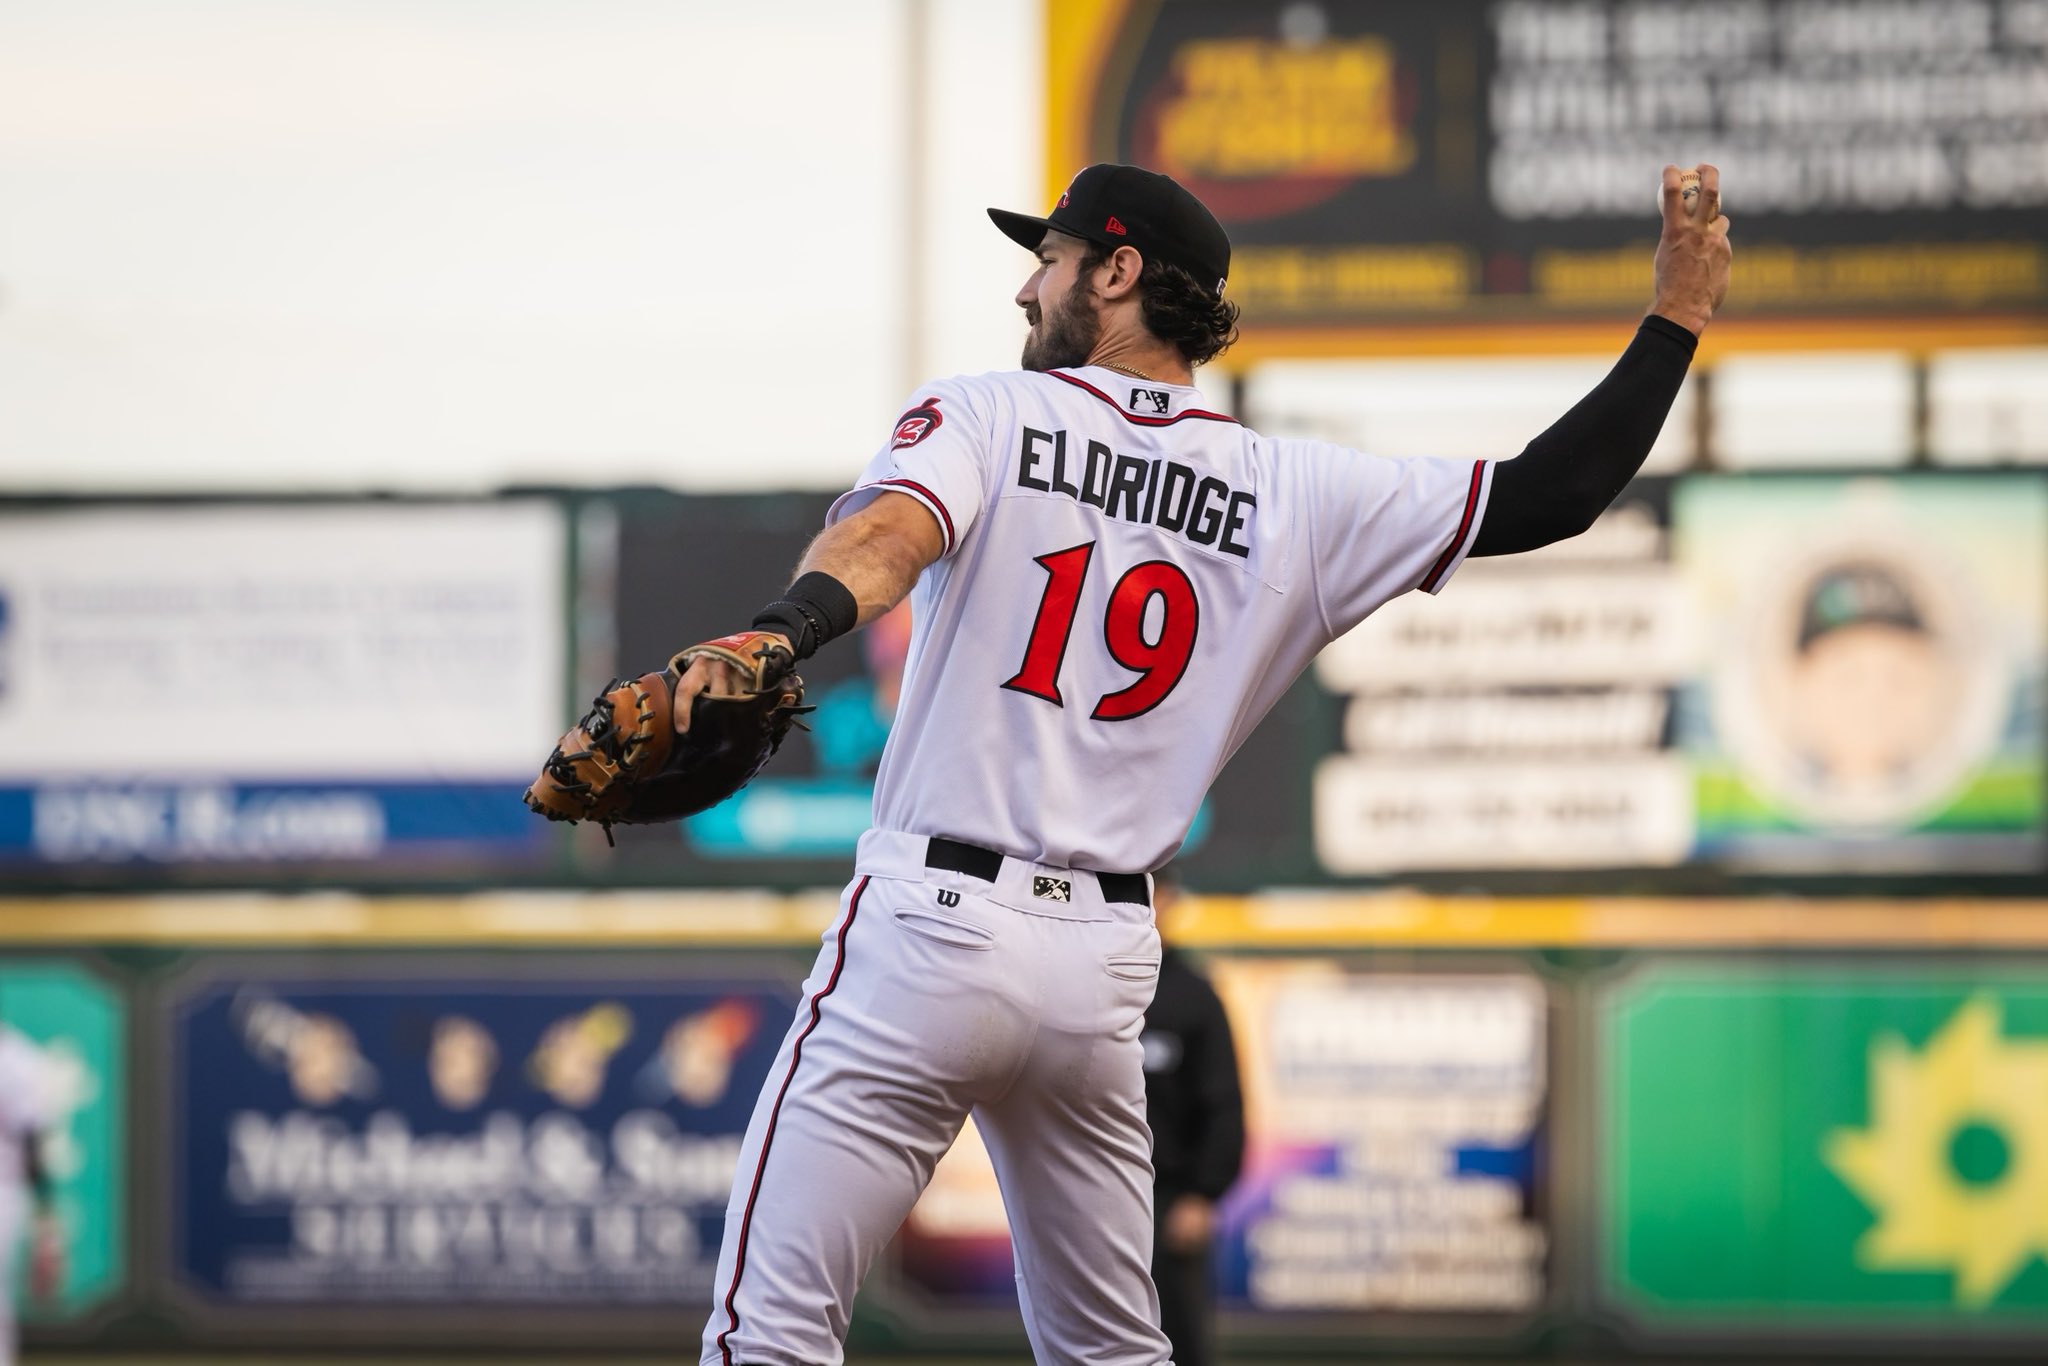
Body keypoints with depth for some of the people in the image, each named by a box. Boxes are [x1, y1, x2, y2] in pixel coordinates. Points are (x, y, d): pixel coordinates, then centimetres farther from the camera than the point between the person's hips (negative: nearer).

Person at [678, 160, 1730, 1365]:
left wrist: (779, 633, -42)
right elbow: (1550, 496, 10)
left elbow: (890, 534, -23)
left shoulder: (980, 418, 0)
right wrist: (1677, 316, 20)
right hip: (1107, 963, 5)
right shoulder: (1296, 497, 9)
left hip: (931, 922, -5)